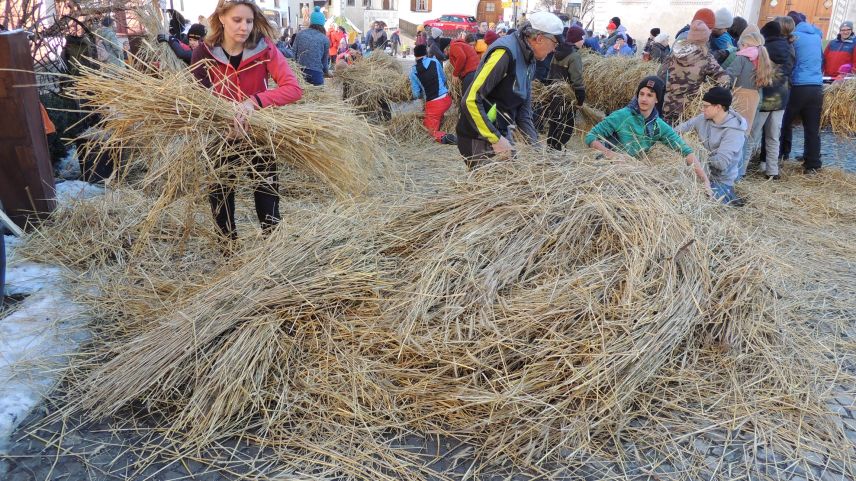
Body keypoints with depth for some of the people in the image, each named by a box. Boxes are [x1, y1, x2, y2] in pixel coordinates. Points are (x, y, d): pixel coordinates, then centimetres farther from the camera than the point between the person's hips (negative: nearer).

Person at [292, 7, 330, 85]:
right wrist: (326, 72, 28)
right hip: (316, 73, -2)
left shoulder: (300, 34, 6)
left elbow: (293, 53, 5)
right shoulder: (325, 39, 1)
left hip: (299, 72, 2)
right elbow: (325, 60, 10)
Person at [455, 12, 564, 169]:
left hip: (502, 133, 9)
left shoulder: (529, 60, 9)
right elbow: (470, 100, -25)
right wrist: (496, 139, -23)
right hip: (479, 137, -9)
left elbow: (524, 108, 15)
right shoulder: (505, 52, -20)